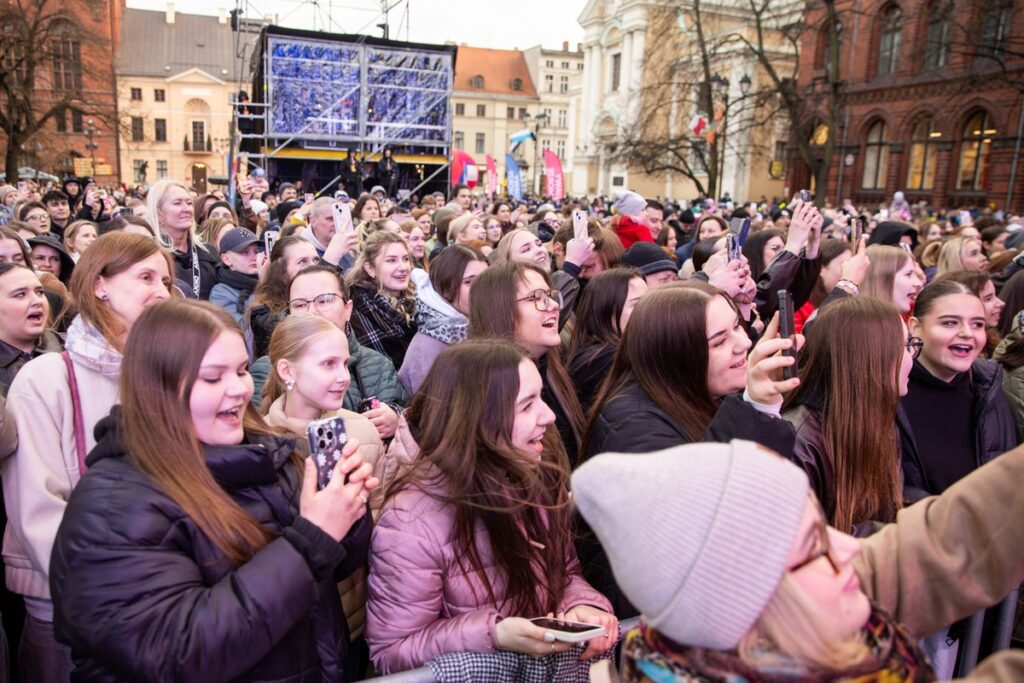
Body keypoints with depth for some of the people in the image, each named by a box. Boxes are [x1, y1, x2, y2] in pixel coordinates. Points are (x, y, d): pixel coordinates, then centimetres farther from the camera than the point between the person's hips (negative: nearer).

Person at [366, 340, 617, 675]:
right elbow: (391, 654, -15)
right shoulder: (411, 522, -23)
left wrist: (581, 606, -14)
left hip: (551, 659, 5)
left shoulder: (538, 477, -6)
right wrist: (494, 635, -27)